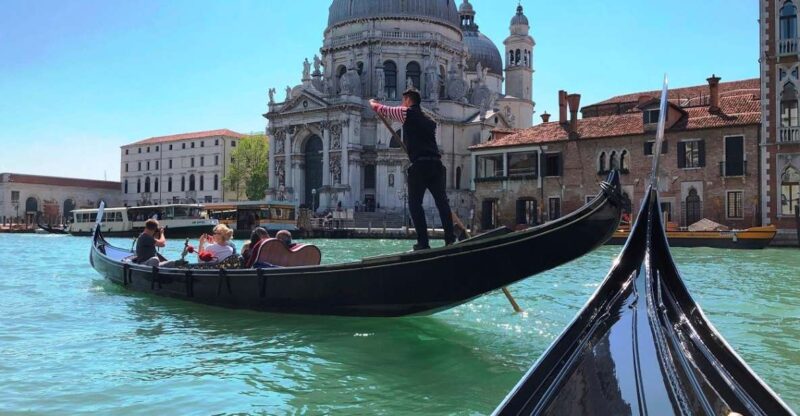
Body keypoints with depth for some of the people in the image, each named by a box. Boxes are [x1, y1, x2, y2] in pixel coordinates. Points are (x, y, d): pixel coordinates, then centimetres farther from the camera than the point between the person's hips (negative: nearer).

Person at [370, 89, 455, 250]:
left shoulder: (407, 113, 5)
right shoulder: (429, 120, 24)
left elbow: (380, 108, 13)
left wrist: (372, 102, 33)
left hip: (419, 165, -6)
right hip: (436, 164, 6)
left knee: (415, 204, 2)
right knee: (442, 202, 8)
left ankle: (423, 242, -3)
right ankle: (450, 239, 5)